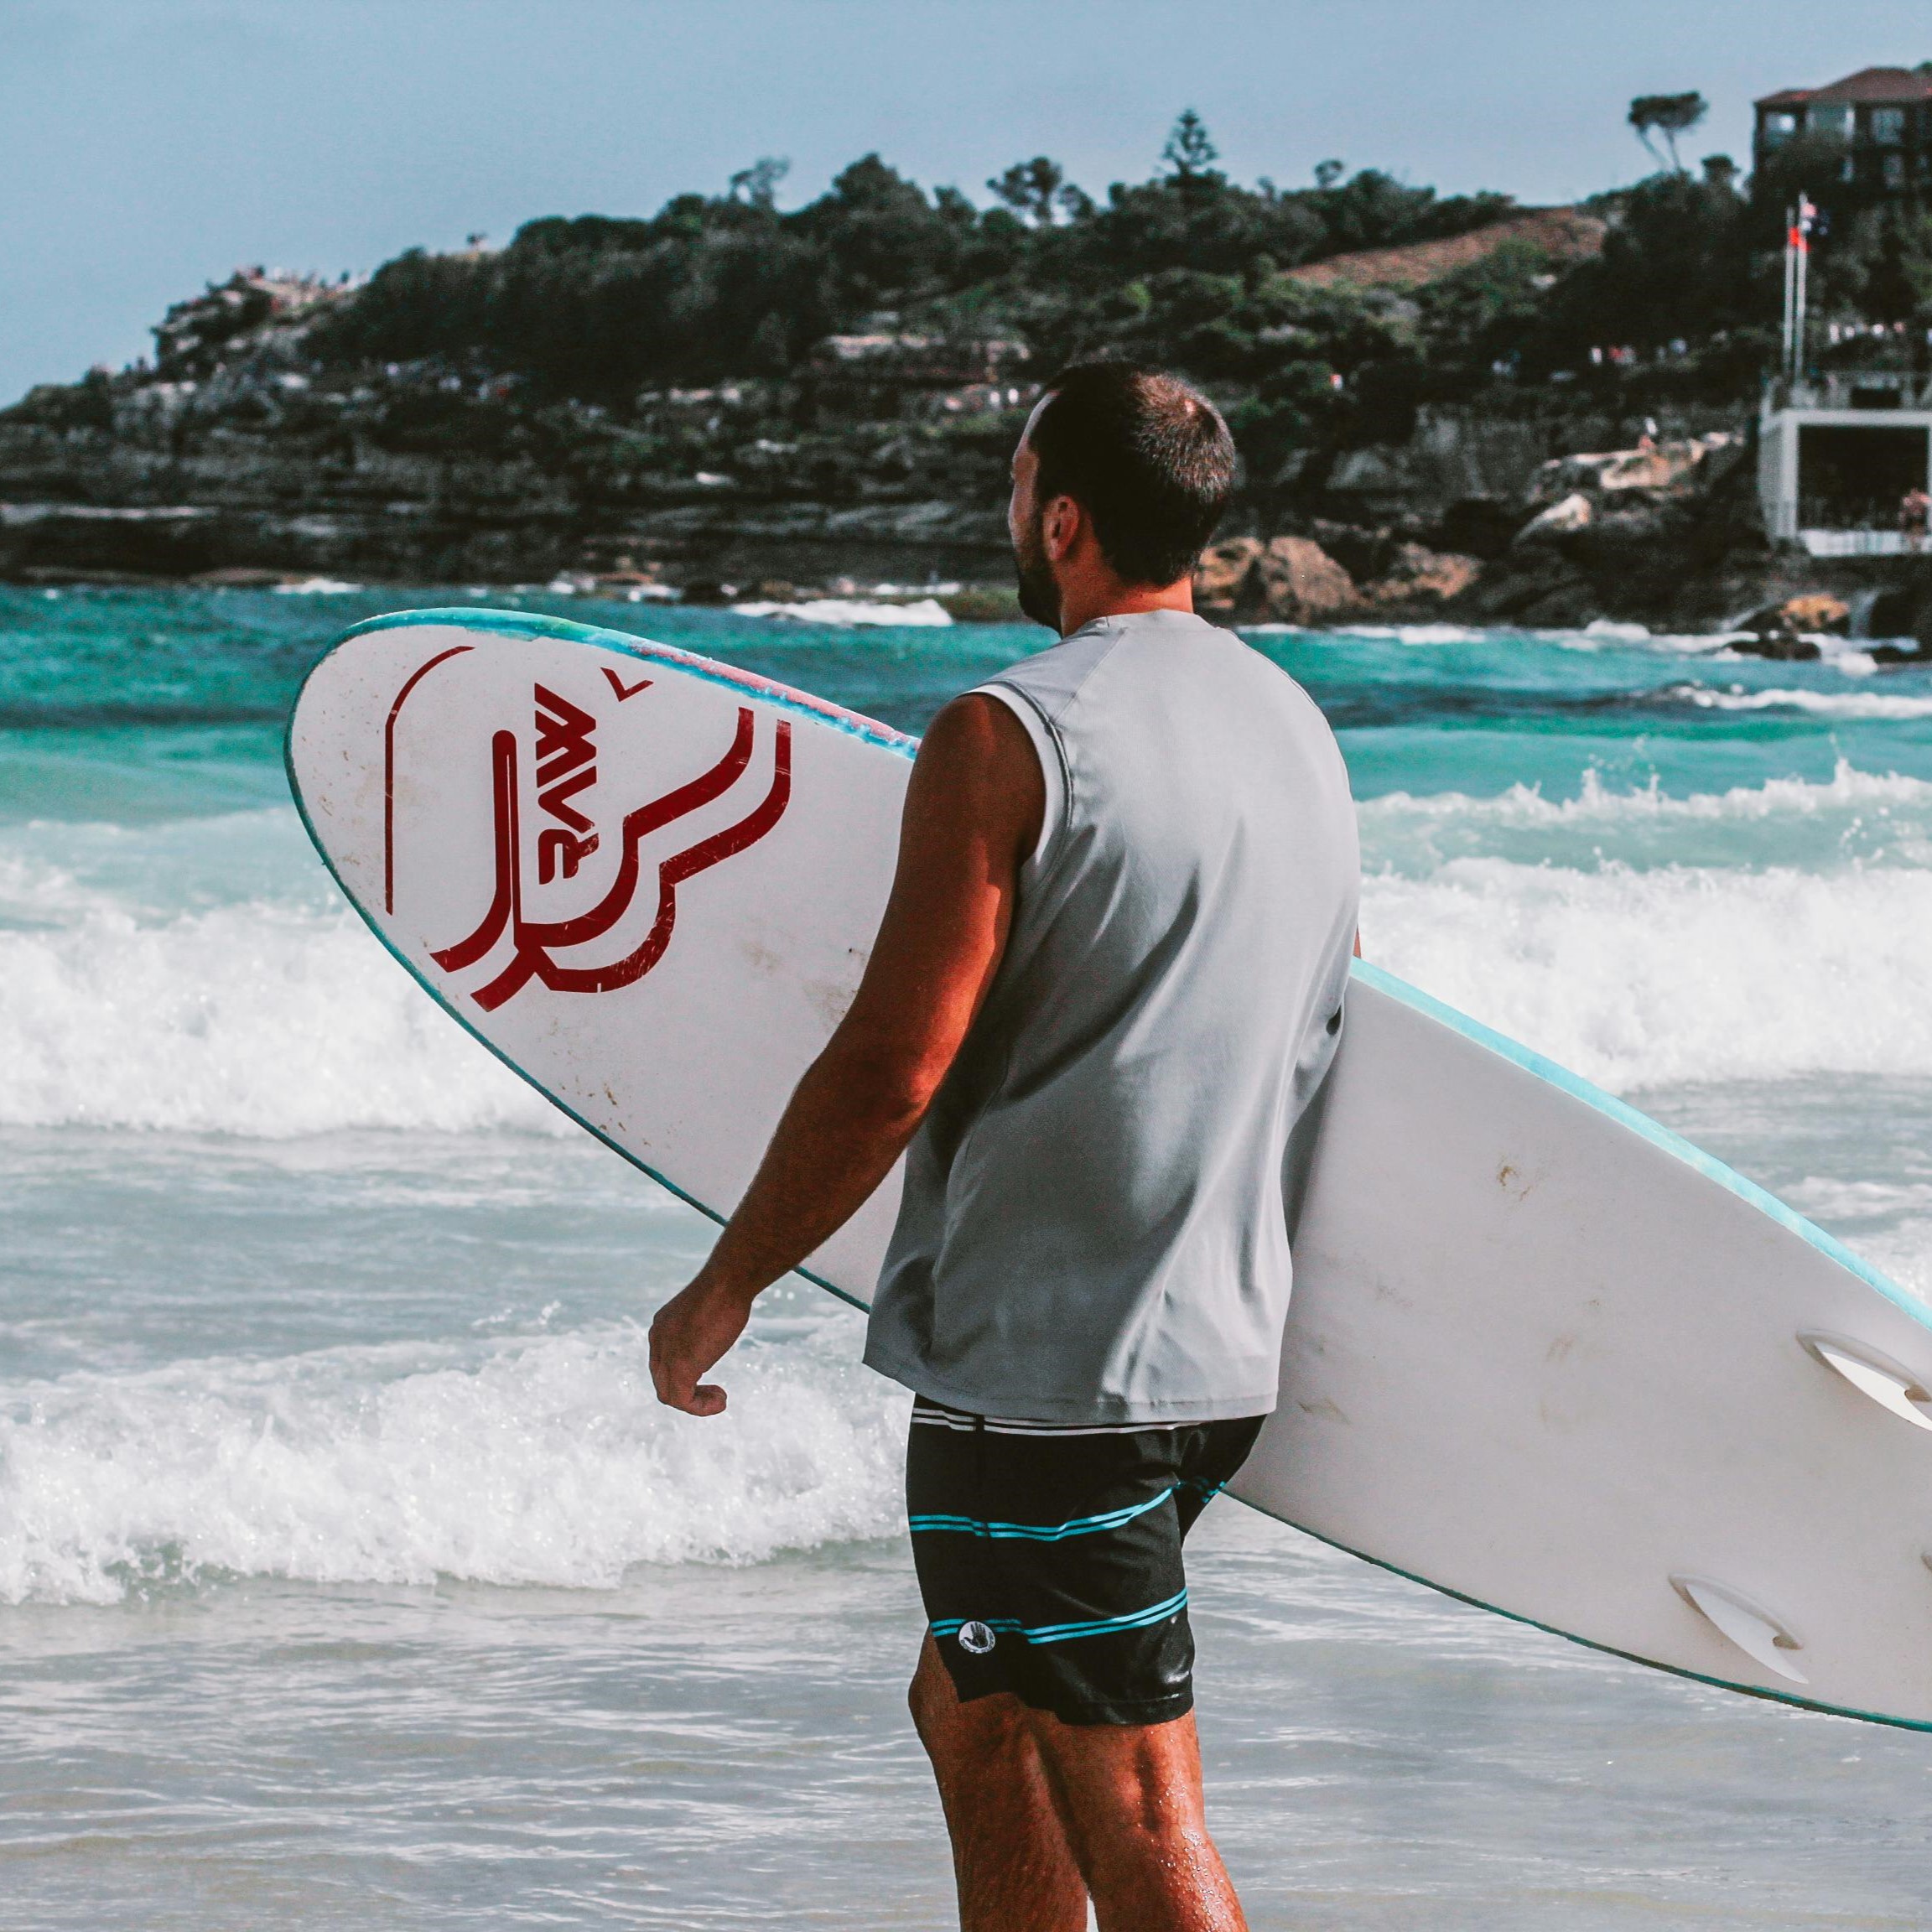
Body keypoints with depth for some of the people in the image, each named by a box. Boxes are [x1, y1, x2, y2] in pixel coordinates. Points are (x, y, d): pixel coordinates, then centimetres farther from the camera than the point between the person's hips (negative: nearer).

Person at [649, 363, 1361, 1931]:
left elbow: (893, 1066, -17)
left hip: (1046, 1367, -8)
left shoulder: (1011, 737, -14)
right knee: (971, 1714, 23)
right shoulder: (1297, 729, 10)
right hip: (1227, 1344, 8)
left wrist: (727, 1285, -6)